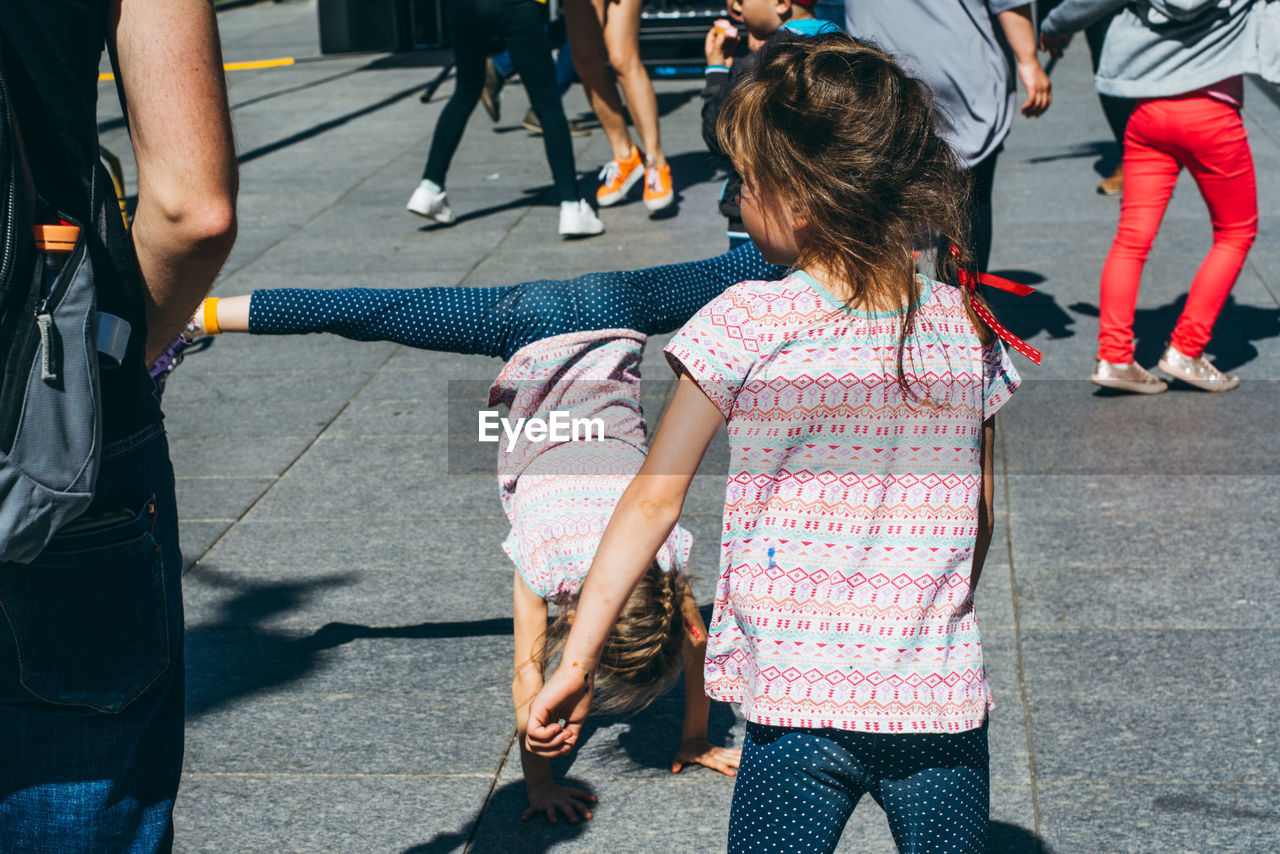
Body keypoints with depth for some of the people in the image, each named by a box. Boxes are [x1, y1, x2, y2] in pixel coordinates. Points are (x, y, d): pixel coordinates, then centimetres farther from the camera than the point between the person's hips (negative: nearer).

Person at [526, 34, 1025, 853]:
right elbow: (981, 522, 10)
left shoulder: (747, 324, -10)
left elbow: (654, 501, -6)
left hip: (801, 703, -3)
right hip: (946, 705, 3)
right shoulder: (966, 323, 1)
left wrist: (578, 661, 2)